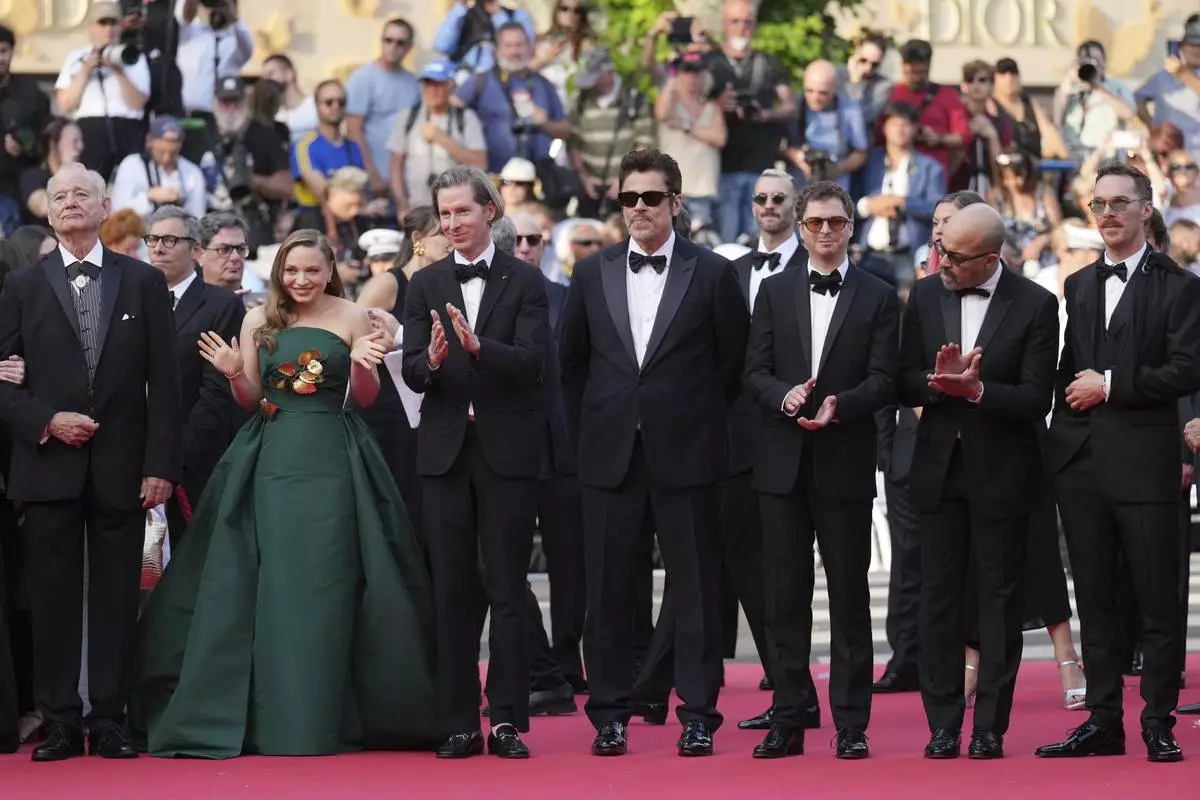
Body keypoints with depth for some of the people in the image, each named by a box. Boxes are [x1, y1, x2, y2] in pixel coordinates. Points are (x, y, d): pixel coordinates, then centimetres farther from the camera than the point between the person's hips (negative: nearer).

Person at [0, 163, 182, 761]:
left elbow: (164, 382, 3)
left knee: (116, 598, 2)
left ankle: (109, 722, 7)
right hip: (49, 465, 0)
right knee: (53, 598, 1)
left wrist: (161, 464, -4)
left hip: (122, 466, 0)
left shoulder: (144, 283, 7)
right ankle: (60, 722, 6)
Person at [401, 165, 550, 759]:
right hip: (446, 449, 3)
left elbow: (531, 361, -12)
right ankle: (460, 724, 8)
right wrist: (431, 360, -21)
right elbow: (412, 374, 1)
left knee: (507, 590, 0)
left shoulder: (524, 281, 0)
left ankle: (507, 720, 3)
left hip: (507, 449, -3)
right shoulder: (426, 285, 8)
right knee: (453, 592, 5)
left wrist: (479, 347, -29)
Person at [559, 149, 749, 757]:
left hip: (687, 455, -2)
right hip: (610, 453, 2)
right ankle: (609, 715, 12)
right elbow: (572, 363, 15)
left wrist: (699, 421, 4)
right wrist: (592, 424, 9)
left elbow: (735, 362, 4)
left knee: (695, 587, 1)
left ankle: (699, 715, 8)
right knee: (609, 588, 4)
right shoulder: (591, 274, 9)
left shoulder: (713, 274, 0)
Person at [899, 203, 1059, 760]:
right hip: (940, 468, 3)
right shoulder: (924, 296, 3)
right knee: (938, 595, 4)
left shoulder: (1034, 305, -8)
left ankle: (991, 727, 7)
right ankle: (943, 724, 10)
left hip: (1002, 473, -3)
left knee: (1000, 598, 2)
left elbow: (1035, 400, -12)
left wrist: (975, 388, -25)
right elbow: (905, 384, 2)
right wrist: (937, 381, -19)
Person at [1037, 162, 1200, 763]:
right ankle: (1103, 720, 13)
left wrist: (1111, 386, -11)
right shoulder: (1078, 286, 17)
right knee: (1095, 600, 8)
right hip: (1081, 463, 5)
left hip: (1144, 462, -5)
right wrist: (1061, 437, 5)